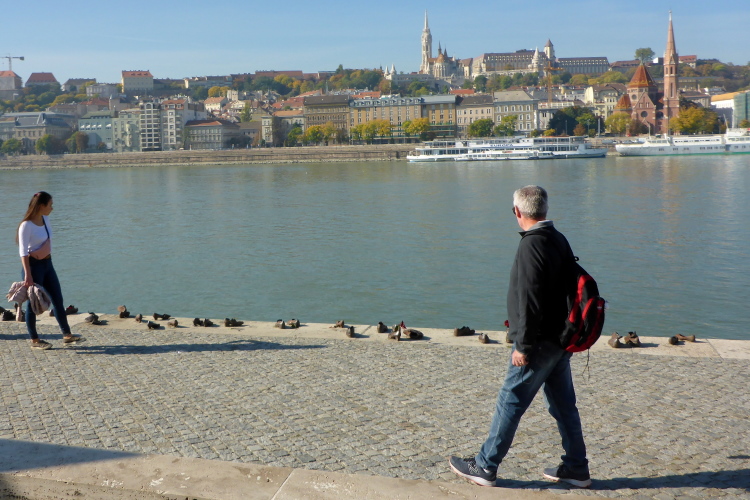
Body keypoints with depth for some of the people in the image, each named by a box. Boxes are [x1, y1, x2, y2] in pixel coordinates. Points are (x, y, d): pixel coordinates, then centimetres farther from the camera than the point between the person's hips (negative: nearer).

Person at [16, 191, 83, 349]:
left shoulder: (45, 219, 5)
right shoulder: (26, 225, -17)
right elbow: (23, 252, -18)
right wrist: (27, 274, -22)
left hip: (47, 263, 8)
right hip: (34, 265, -8)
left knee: (58, 300, 10)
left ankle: (67, 335, 16)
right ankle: (34, 340, 14)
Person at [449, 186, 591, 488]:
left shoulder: (532, 245, -18)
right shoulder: (560, 240, 11)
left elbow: (530, 301, -23)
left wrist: (523, 345, -18)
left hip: (540, 343, -9)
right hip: (560, 341, 9)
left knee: (510, 402, 0)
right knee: (563, 404, 15)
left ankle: (485, 467, 10)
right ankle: (576, 469, 23)